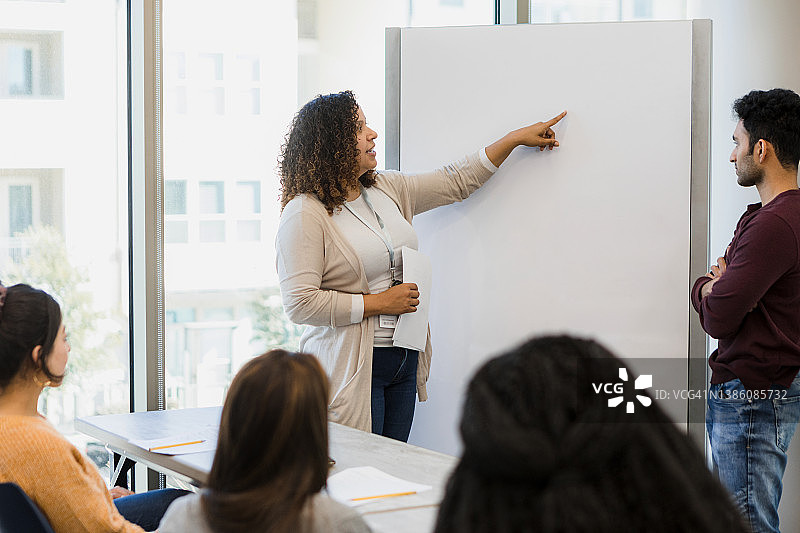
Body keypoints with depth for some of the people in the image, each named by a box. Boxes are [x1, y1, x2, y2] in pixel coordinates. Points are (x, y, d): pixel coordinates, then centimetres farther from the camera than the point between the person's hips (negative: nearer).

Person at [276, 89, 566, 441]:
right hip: (352, 368, -7)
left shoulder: (387, 189, 11)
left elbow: (456, 181, 22)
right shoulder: (304, 214, -12)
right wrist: (378, 303, -14)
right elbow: (300, 304, -18)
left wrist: (518, 137, 21)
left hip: (405, 359, 7)